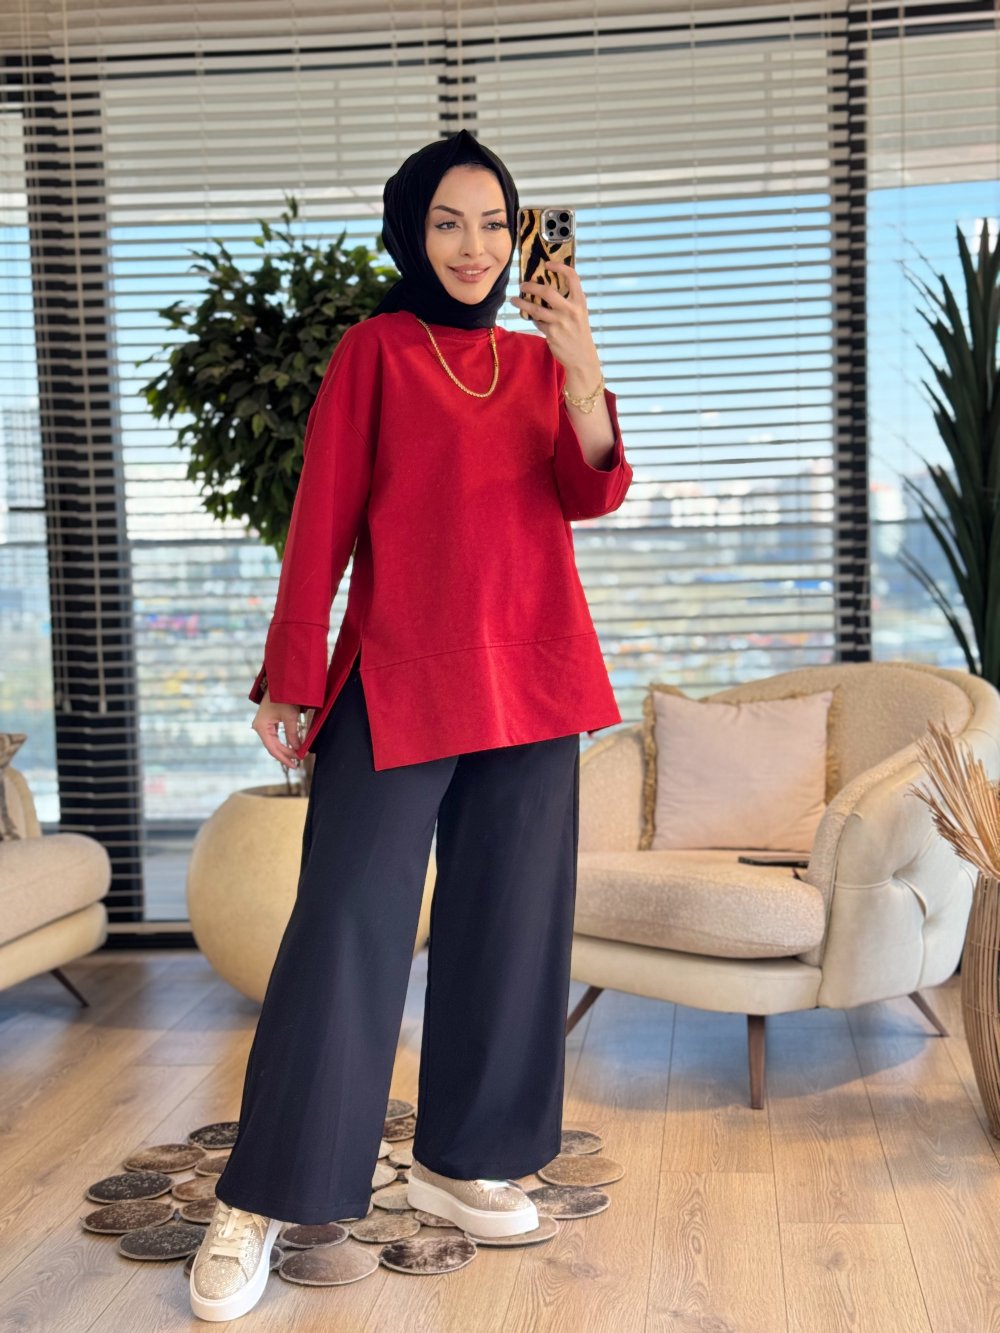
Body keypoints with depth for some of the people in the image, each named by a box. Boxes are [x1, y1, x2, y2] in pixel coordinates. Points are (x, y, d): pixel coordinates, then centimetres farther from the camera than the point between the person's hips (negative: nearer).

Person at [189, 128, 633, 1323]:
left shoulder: (538, 359, 13)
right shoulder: (374, 350, 1)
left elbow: (590, 495, 0)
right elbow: (322, 521, -3)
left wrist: (582, 374, -16)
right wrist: (289, 681, -7)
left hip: (529, 678, 5)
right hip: (397, 675, -5)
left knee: (507, 924, 9)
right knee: (347, 929, -6)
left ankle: (461, 1159, 24)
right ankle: (256, 1204, 4)